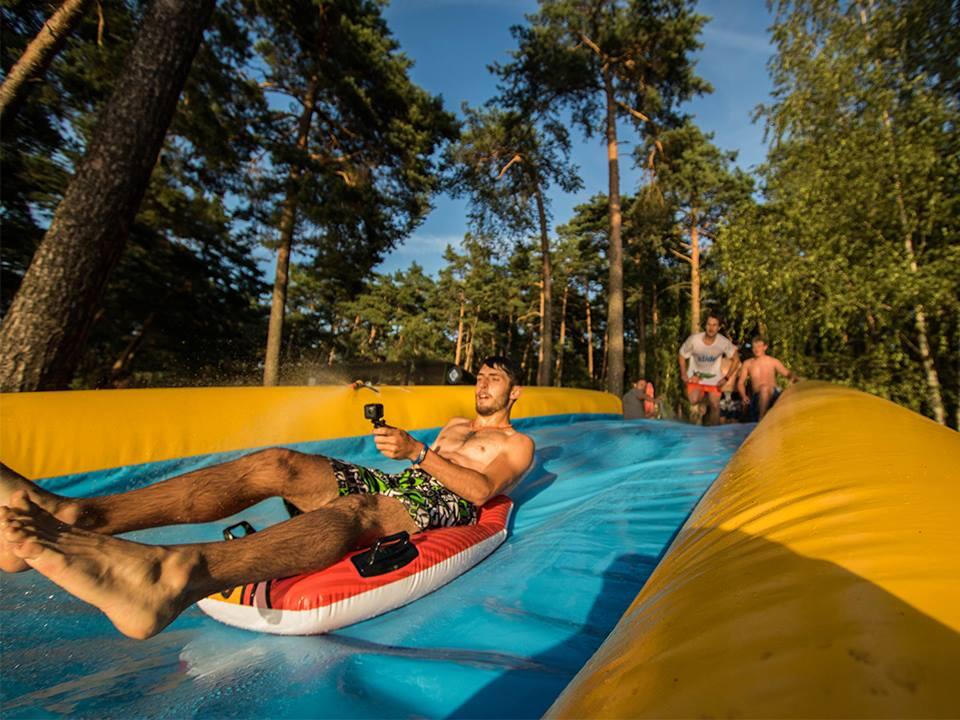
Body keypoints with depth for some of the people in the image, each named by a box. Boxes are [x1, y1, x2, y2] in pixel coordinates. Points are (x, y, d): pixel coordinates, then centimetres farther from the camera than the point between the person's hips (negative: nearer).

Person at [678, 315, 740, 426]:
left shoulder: (724, 342, -19)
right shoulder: (694, 339, -22)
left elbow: (736, 359, -3)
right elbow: (681, 356, -5)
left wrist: (727, 378, -8)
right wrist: (684, 375, -9)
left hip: (714, 378, 1)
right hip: (695, 376, -1)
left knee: (715, 406, -3)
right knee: (694, 400, -23)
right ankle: (702, 400, 14)